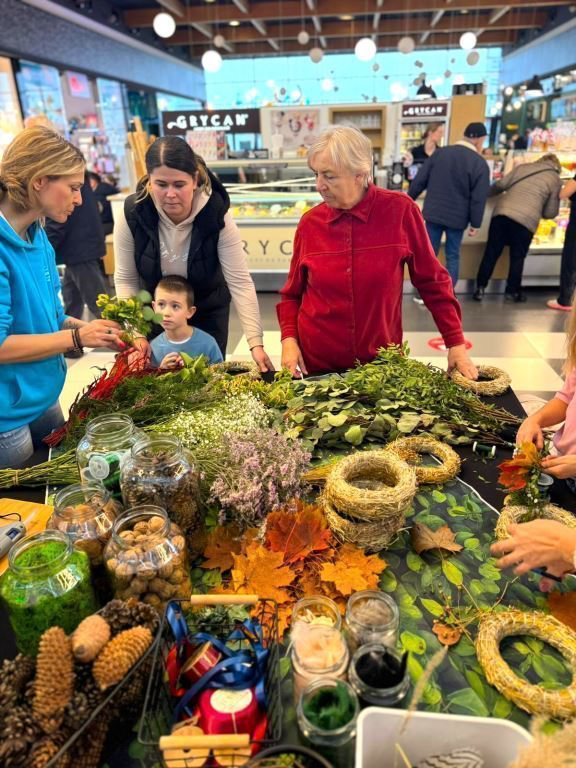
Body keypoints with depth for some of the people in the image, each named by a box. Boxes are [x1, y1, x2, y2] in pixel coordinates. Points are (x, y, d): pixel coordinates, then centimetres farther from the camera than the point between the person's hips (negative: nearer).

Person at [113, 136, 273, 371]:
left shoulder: (217, 214, -24)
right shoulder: (132, 213, -21)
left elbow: (239, 281, -26)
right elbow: (125, 280, -10)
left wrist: (256, 343, -33)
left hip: (208, 312, -1)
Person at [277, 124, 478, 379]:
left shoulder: (400, 211, -9)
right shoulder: (310, 222, -4)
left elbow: (432, 282, -2)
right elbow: (292, 293, 7)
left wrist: (456, 343, -2)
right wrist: (289, 339, -8)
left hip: (383, 362, -1)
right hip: (316, 363, 1)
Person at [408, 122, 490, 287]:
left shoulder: (440, 152, 1)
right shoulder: (480, 163, -7)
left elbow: (419, 180, 3)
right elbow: (478, 199, -10)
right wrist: (475, 224, -2)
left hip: (433, 213, 2)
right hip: (457, 217, -2)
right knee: (453, 256, 10)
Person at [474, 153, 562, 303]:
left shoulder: (523, 167, 18)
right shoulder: (555, 180, 12)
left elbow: (501, 184, 12)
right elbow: (550, 212, 9)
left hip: (502, 212, 2)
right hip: (526, 220, -2)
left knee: (491, 253, 8)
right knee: (517, 258, 12)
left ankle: (480, 289, 10)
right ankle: (512, 291, 20)